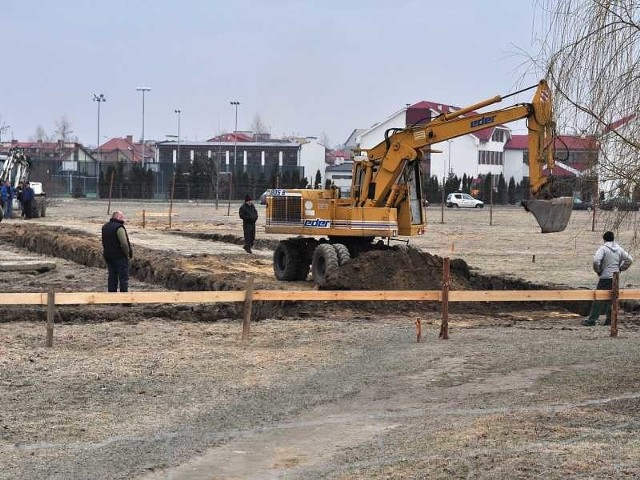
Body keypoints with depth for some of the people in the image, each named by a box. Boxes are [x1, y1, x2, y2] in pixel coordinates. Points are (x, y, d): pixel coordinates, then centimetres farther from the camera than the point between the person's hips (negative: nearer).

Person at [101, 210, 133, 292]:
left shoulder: (105, 227, 10)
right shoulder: (119, 228, -18)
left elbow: (104, 242, 16)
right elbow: (124, 243, -21)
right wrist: (127, 253, -8)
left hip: (108, 256, 8)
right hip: (120, 256, -8)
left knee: (112, 276, 12)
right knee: (123, 277, -1)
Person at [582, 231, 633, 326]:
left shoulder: (603, 248, -9)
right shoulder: (619, 249, 9)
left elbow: (596, 260, -23)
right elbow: (629, 259, 11)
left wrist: (598, 271, -7)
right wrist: (620, 269, 13)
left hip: (605, 278, -6)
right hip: (616, 278, 6)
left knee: (599, 299, -4)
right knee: (611, 299, 15)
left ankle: (591, 320, -4)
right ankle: (610, 319, 14)